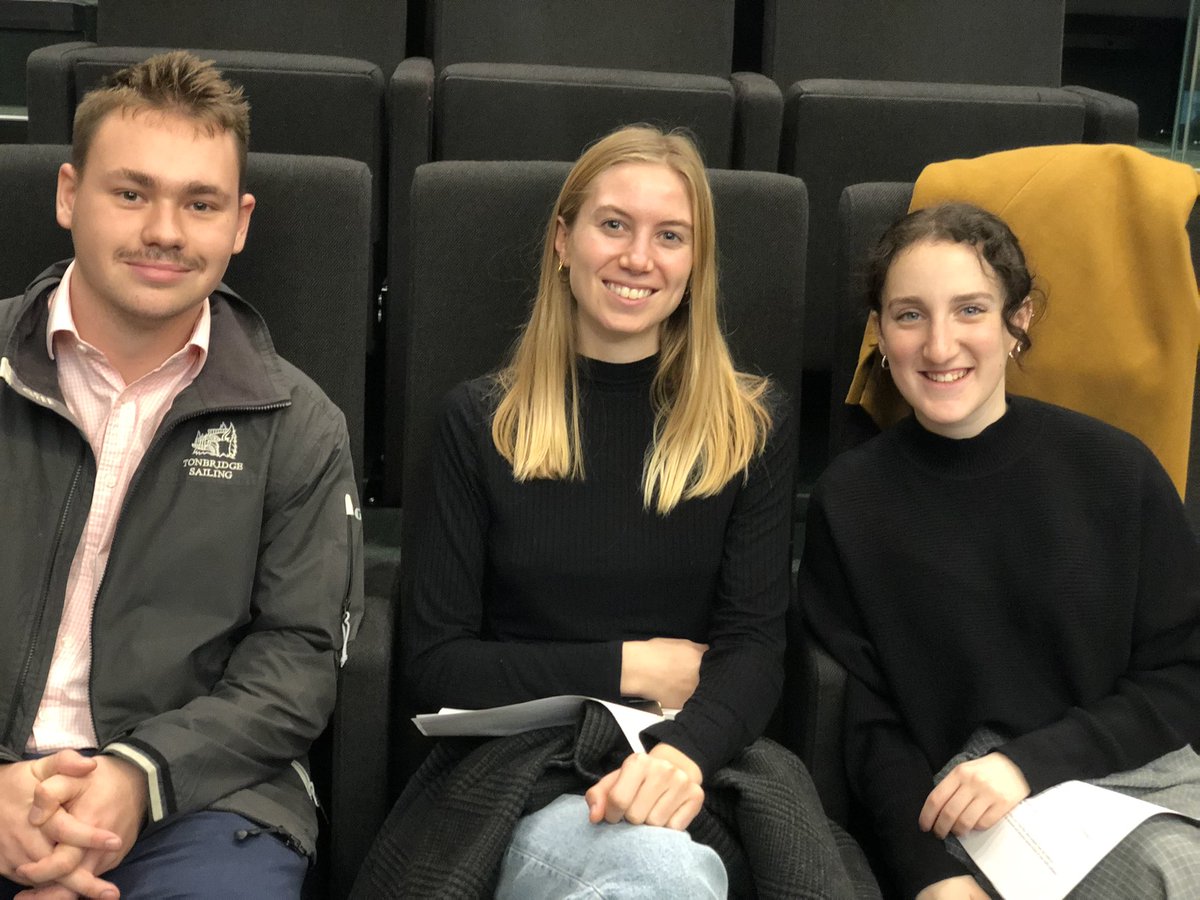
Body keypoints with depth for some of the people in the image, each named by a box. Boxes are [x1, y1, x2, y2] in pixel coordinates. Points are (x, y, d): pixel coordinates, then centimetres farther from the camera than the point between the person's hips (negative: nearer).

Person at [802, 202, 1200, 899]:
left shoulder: (1117, 469, -1)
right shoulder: (849, 501, 1)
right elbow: (873, 723, 4)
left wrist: (1029, 760, -9)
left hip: (1141, 774, 2)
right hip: (967, 809, -2)